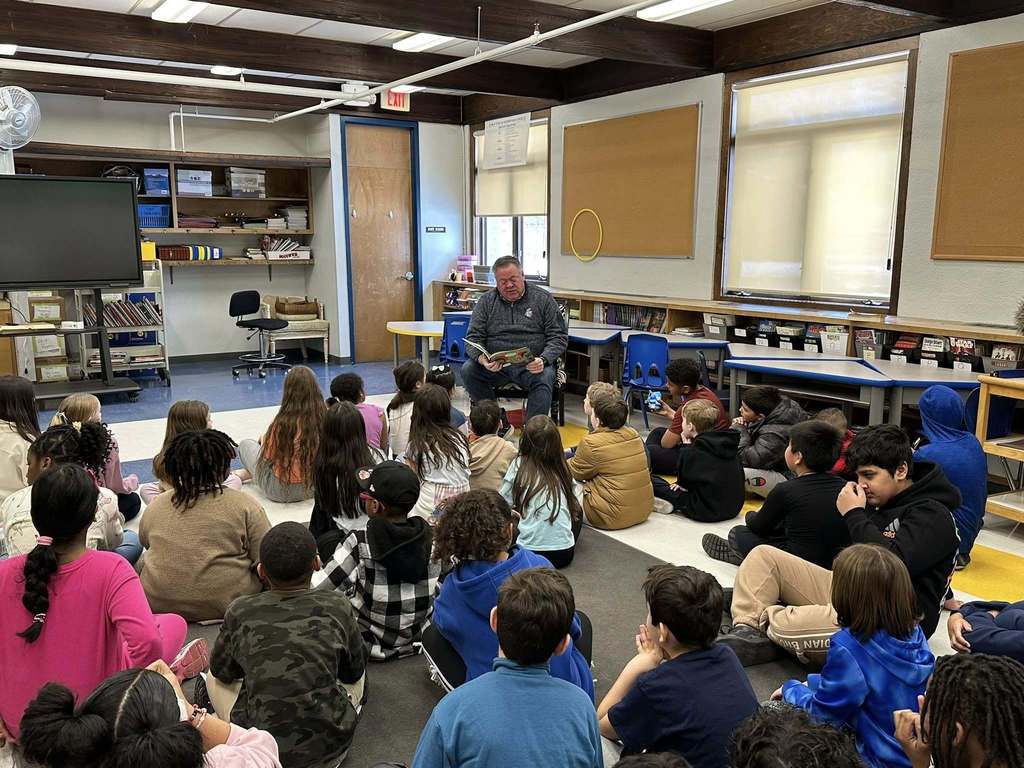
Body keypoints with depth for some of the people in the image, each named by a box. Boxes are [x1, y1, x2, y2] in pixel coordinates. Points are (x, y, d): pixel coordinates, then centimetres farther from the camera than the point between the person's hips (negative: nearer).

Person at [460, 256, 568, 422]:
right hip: (495, 365, 2)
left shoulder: (543, 299, 6)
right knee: (468, 370, -23)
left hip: (532, 365, -2)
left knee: (545, 377, -33)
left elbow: (559, 336, 3)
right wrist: (482, 358, -17)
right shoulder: (486, 301, 11)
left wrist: (543, 360, -17)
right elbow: (473, 338, 6)